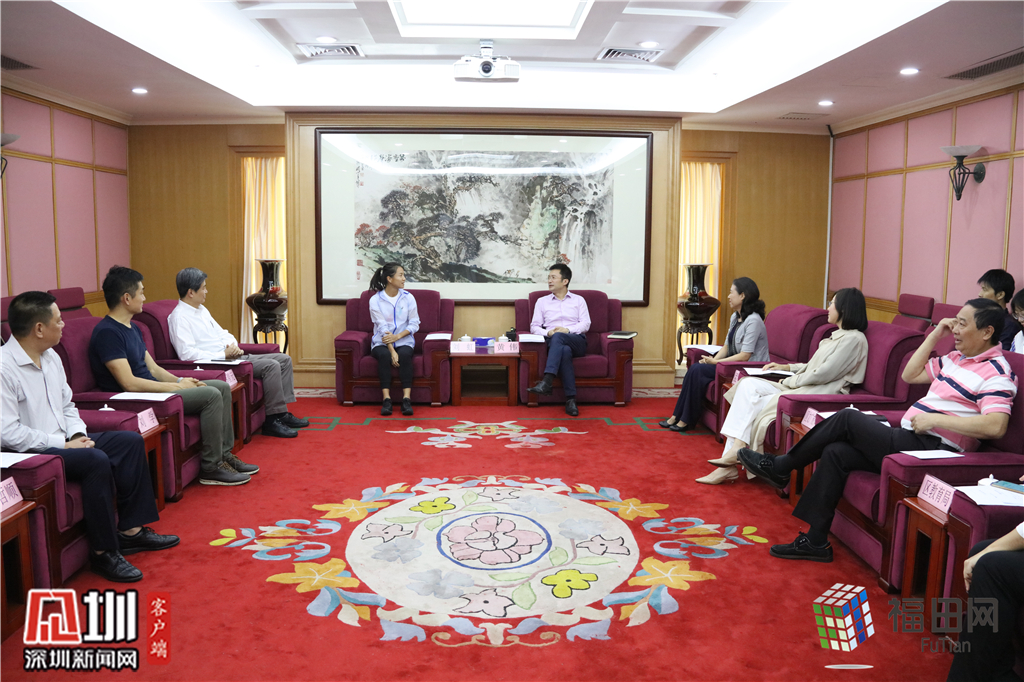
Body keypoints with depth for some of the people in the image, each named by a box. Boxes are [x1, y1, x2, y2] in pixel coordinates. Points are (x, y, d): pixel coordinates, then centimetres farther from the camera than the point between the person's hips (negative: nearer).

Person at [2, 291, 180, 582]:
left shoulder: (50, 357, 10)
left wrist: (78, 435, -1)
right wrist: (64, 444, -19)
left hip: (62, 441, 10)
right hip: (29, 453, -10)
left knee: (131, 441, -1)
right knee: (96, 460, -31)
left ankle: (130, 530, 2)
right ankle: (104, 553, -19)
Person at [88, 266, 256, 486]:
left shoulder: (133, 328, 15)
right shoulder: (107, 332, -17)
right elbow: (129, 383, -23)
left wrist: (181, 381, -1)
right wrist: (176, 386, -17)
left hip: (152, 391, 10)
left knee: (222, 387, 6)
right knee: (211, 395, -22)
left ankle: (224, 454, 10)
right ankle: (211, 468, -14)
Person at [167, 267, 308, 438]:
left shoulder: (201, 309, 18)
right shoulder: (179, 317, -11)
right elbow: (187, 354, -22)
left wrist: (234, 346, 0)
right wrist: (224, 355, -21)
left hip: (231, 357, 10)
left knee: (284, 359, 3)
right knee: (271, 365, -24)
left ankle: (282, 413, 3)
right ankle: (273, 420, -16)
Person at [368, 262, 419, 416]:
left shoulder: (408, 298, 2)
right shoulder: (375, 300, -4)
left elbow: (414, 324, 0)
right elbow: (382, 327, -12)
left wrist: (397, 336, -17)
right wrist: (392, 351, -22)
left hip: (404, 341, 1)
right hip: (382, 342, -1)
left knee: (405, 354, -31)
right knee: (384, 355, -33)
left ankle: (407, 399, -34)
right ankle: (386, 399, -31)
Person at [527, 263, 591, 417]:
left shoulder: (578, 300, 20)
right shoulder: (542, 301, 22)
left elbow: (585, 324, 7)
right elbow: (534, 327, 13)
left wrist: (568, 330, -12)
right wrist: (547, 333, -10)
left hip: (576, 342, 0)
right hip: (553, 342, 0)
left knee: (558, 337, -38)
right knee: (564, 351, -39)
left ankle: (546, 382, -51)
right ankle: (570, 399, -43)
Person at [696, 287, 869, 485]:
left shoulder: (854, 339, -9)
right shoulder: (837, 335, 23)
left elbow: (823, 374, -16)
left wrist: (790, 382, -8)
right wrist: (786, 367, 20)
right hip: (802, 387, 9)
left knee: (757, 404, -23)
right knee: (749, 385, -10)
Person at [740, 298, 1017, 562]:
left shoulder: (996, 371, -9)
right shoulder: (956, 358, 18)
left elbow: (996, 426, -24)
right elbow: (910, 375, 25)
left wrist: (934, 419, -22)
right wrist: (935, 334, 18)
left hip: (931, 450, -9)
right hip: (910, 440, 9)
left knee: (847, 418, -16)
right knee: (835, 452, -8)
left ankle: (781, 467, -1)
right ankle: (815, 540, -5)